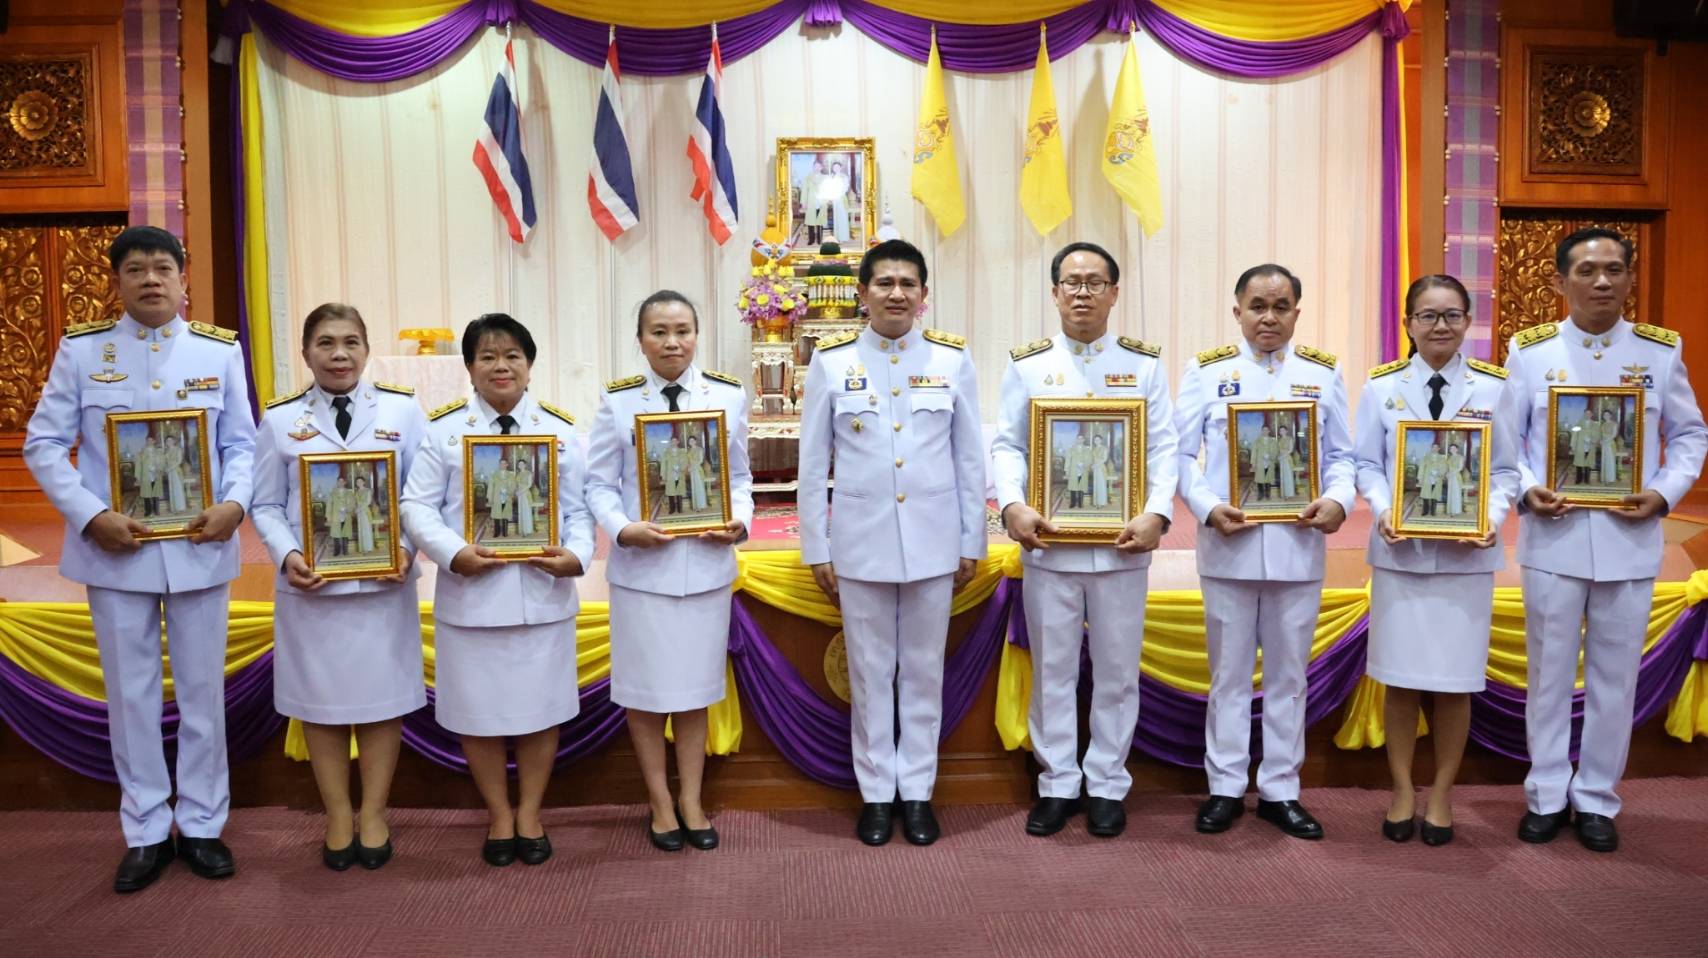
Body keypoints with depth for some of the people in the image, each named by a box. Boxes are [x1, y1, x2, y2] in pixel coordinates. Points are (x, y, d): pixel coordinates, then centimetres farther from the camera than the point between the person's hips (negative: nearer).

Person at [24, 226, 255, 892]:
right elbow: (44, 444, 0)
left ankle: (201, 824, 23)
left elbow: (241, 444, 3)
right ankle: (146, 832, 22)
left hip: (200, 548, 0)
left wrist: (234, 503, -15)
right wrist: (90, 516, -14)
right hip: (115, 550, 0)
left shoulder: (220, 350, 2)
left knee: (203, 689, 9)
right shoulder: (80, 350, 1)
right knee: (131, 693, 8)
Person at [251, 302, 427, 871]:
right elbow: (267, 505, 3)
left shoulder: (403, 411, 0)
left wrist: (409, 549, -15)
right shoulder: (279, 419, 3)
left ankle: (372, 816, 25)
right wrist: (287, 557, -13)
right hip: (310, 587, 1)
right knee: (320, 702, 10)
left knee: (382, 699, 8)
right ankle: (338, 818, 26)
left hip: (384, 584, -1)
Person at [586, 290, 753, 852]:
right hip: (640, 566, -1)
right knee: (645, 691, 9)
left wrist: (740, 518, -11)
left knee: (695, 689, 12)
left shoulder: (729, 396, 1)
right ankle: (660, 804, 27)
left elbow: (740, 476, 7)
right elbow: (598, 484, -2)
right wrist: (624, 529, -18)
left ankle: (691, 801, 28)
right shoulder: (618, 401, -3)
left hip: (707, 563, 1)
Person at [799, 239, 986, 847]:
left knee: (924, 670, 10)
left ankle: (917, 791, 24)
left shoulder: (952, 358, 1)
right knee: (870, 672, 9)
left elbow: (971, 458, 4)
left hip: (933, 542, 1)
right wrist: (816, 549, 0)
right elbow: (812, 464, 1)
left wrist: (972, 542, 3)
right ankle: (876, 793, 23)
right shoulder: (832, 361, -2)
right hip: (861, 541, 0)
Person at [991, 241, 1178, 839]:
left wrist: (1156, 513, -14)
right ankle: (1057, 784, 22)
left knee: (1117, 670, 8)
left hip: (1123, 543, 0)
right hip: (1048, 541, 0)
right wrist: (1012, 506, -16)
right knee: (1052, 668, 8)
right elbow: (1007, 446, 1)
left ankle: (1108, 785, 23)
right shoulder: (1026, 364, 5)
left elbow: (1163, 447, 1)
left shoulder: (1145, 363, 6)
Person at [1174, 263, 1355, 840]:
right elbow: (1181, 454, -2)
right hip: (1229, 546, -1)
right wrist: (1208, 507, -16)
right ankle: (1226, 787, 21)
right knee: (1229, 673, 9)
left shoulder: (1323, 373, 7)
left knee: (1288, 674, 10)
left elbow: (1341, 455, 6)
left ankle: (1280, 790, 23)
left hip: (1297, 546, 2)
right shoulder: (1207, 371, 2)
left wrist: (1338, 500, -13)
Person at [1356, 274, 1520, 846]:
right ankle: (1402, 790, 23)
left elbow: (1507, 470, 2)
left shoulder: (1494, 387, 2)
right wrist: (1384, 509, -16)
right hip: (1400, 550, 0)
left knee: (1456, 680, 6)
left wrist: (1493, 517, -16)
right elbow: (1367, 464, 2)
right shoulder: (1382, 386, 1)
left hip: (1468, 553, 0)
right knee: (1400, 676, 7)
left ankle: (1442, 794, 24)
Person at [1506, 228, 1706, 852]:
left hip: (1629, 540, 1)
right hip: (1553, 537, -1)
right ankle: (1547, 795, 23)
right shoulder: (1529, 351, -1)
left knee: (1615, 676, 9)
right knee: (1549, 672, 9)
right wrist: (1527, 490, -14)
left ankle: (1596, 799, 24)